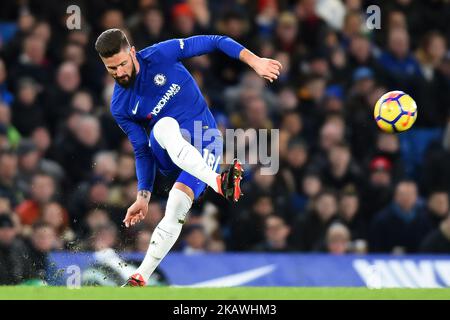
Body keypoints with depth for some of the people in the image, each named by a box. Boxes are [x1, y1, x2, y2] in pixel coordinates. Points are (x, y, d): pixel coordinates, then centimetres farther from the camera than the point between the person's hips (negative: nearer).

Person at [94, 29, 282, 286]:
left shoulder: (160, 55, -6)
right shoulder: (120, 107, 2)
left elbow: (211, 43, -3)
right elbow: (143, 151, 5)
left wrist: (254, 61, -14)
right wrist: (144, 195, -5)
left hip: (204, 143, -1)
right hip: (166, 154, 1)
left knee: (175, 209, -25)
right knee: (165, 125, -36)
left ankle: (141, 277, -22)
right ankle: (219, 182, -56)